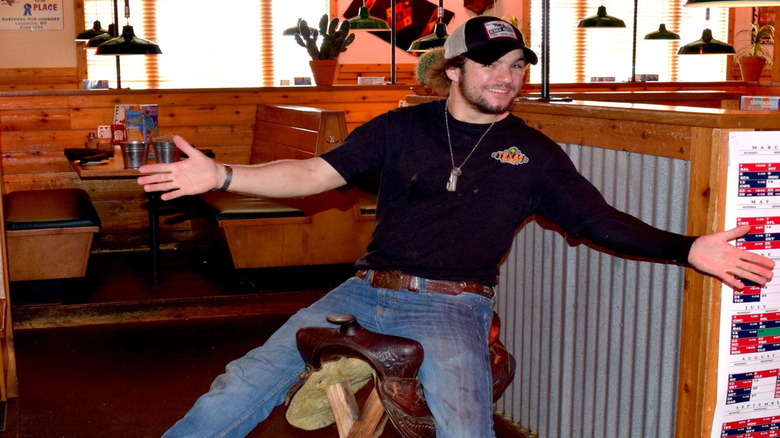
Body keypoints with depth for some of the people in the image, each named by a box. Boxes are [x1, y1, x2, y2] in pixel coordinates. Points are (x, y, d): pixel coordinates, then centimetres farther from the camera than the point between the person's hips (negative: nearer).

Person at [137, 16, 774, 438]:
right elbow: (316, 173, 6)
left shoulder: (535, 154, 10)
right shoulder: (402, 129, 11)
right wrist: (221, 176, -5)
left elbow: (602, 221, 8)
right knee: (243, 386, -6)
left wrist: (687, 249, -6)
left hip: (452, 307, -1)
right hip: (366, 292, 2)